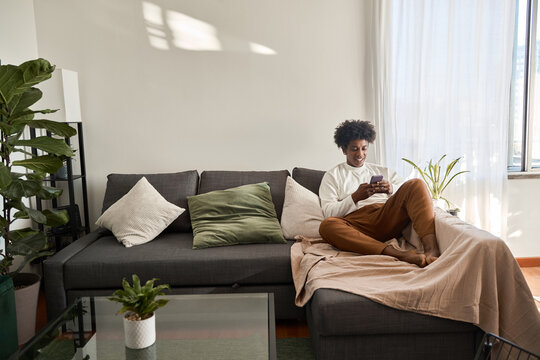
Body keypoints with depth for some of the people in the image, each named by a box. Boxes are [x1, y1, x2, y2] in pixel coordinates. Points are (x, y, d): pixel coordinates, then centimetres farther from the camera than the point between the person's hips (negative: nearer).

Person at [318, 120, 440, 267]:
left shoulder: (383, 171, 29)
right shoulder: (332, 176, 19)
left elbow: (408, 192, 17)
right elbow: (329, 212, 5)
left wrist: (391, 189, -5)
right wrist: (355, 197, -10)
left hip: (388, 219, 3)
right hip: (357, 224, -2)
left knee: (416, 184, -17)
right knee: (327, 225, -36)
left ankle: (431, 249, -36)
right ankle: (399, 254, -45)